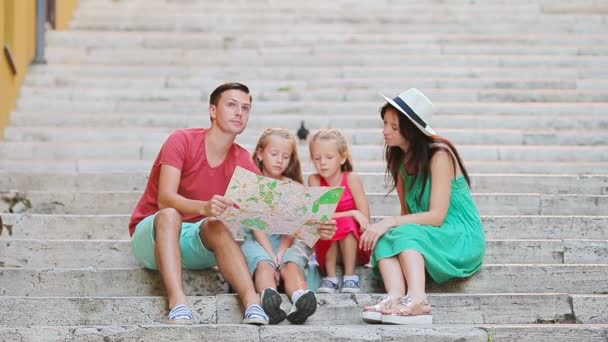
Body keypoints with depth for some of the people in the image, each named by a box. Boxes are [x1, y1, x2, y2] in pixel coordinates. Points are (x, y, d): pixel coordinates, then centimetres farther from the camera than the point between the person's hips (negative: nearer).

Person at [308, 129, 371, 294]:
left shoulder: (352, 179, -11)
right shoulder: (314, 180, -6)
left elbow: (365, 219, -15)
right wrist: (352, 213, -24)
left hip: (355, 248, -1)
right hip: (327, 250, 1)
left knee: (346, 223, -29)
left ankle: (350, 276, -20)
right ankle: (330, 276, -19)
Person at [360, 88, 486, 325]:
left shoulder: (439, 155, -15)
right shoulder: (400, 158, 8)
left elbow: (437, 216, -21)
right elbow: (407, 212, 10)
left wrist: (391, 222, -28)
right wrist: (388, 227, -11)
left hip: (463, 240, -6)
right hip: (424, 240, 6)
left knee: (404, 233, -33)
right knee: (384, 240, -24)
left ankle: (417, 300, -54)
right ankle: (395, 296, -50)